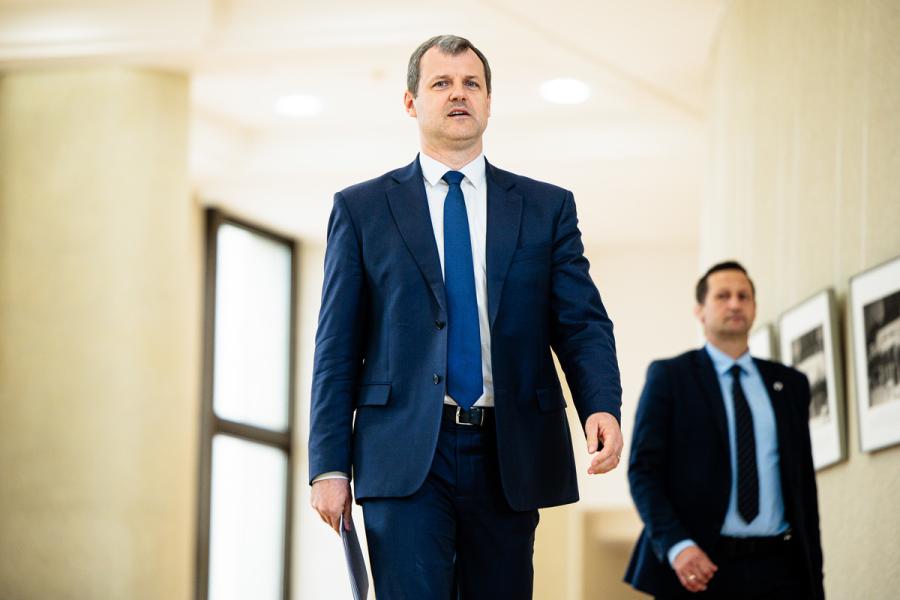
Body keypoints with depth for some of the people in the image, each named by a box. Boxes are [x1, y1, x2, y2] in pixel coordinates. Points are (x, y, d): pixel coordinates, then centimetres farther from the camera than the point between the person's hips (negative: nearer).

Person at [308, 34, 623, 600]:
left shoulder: (547, 207, 11)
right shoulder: (362, 209, 8)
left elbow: (583, 322, 4)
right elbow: (337, 347, 5)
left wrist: (602, 406, -17)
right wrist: (329, 466, -3)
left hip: (509, 459, 2)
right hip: (404, 456, -2)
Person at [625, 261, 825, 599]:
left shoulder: (790, 384, 15)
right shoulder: (669, 376, 4)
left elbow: (803, 480, 15)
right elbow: (643, 470, -2)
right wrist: (676, 545, -17)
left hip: (778, 569, 3)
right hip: (700, 565, -3)